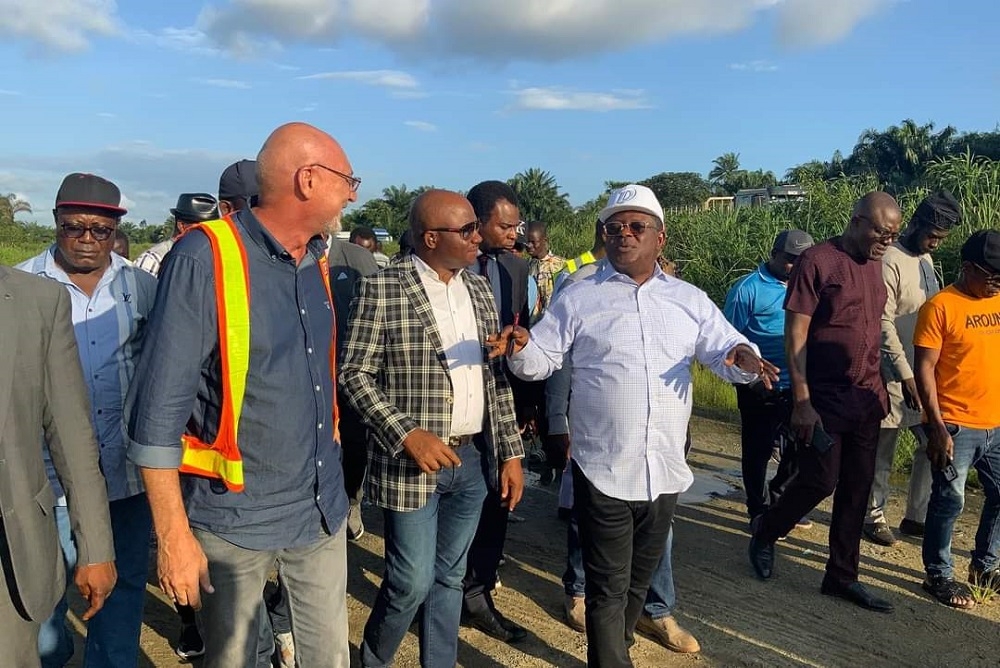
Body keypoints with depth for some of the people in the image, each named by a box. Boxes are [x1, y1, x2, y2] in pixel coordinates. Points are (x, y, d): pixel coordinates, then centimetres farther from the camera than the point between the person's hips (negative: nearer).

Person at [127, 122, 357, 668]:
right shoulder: (204, 258, -17)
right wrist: (173, 537, -16)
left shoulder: (317, 261, 5)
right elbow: (159, 410, -17)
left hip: (322, 509, 6)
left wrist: (330, 481, 16)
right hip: (235, 519, -6)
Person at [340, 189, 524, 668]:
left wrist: (511, 452, 6)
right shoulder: (381, 290, -10)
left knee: (449, 577, 16)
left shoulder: (479, 290, 7)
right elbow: (354, 373, -11)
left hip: (473, 459, 5)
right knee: (412, 582, 3)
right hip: (412, 462, -5)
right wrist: (407, 435, -20)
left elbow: (497, 377, 9)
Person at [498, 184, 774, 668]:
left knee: (640, 576, 22)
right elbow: (541, 360, -1)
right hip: (602, 470, -4)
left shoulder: (689, 300, 7)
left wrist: (743, 356, -17)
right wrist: (521, 348, -24)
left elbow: (725, 347, 7)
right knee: (608, 585, 4)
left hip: (666, 469, 4)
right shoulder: (578, 298, 0)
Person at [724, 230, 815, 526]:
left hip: (799, 387, 6)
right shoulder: (748, 288, -9)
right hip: (761, 390, -5)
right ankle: (761, 511, 24)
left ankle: (779, 500, 35)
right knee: (759, 451, 8)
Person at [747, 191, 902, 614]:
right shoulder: (818, 261, -12)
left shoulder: (874, 264, 10)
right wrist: (801, 402, -18)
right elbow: (795, 336, -15)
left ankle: (842, 577, 23)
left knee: (857, 490, 10)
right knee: (820, 482, -1)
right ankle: (764, 532, 26)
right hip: (825, 399, -7)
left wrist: (880, 387, 14)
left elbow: (873, 330, 17)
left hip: (867, 399, 7)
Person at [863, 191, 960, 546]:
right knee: (882, 452, 4)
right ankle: (874, 517, 19)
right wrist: (906, 375, -20)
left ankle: (917, 516, 23)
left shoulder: (926, 259, 11)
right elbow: (883, 324, -21)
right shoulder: (889, 261, -16)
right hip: (894, 374, -8)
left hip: (925, 371, 8)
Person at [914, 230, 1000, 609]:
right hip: (955, 427, -6)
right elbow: (924, 369, -12)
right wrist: (937, 428, -16)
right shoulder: (941, 307, -11)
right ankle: (939, 575, 18)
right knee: (949, 501, 2)